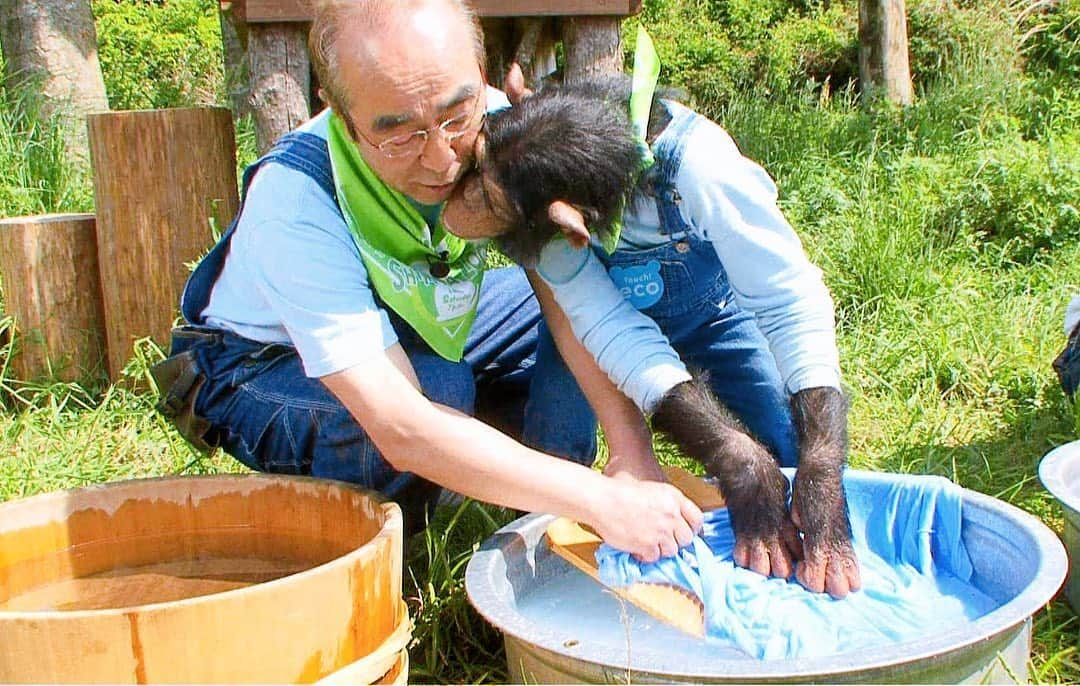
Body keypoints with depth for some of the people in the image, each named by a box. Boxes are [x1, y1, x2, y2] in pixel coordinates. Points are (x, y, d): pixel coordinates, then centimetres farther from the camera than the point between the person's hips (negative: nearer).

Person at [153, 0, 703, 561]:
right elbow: (402, 430, -43)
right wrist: (602, 500, -45)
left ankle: (552, 529, -2)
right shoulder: (294, 205, -38)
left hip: (420, 318, 5)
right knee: (441, 388, -35)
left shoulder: (492, 124, -25)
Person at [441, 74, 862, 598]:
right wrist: (736, 458, -51)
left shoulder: (695, 164, -42)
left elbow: (790, 303, -40)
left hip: (714, 303, -1)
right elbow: (607, 326, -39)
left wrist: (821, 469, -54)